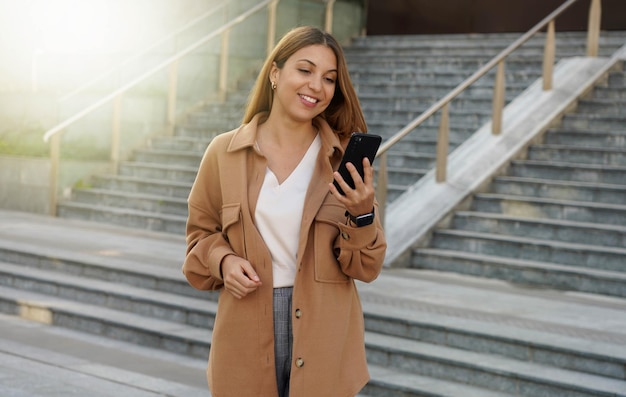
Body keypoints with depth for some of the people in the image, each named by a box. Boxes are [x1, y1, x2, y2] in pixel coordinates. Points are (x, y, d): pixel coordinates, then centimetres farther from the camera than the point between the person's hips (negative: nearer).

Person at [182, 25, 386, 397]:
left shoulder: (347, 158, -3)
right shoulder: (224, 153, -2)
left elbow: (367, 268, -3)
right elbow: (202, 233, 11)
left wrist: (363, 215, -20)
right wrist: (223, 261, -9)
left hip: (324, 339, 0)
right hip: (245, 337, 1)